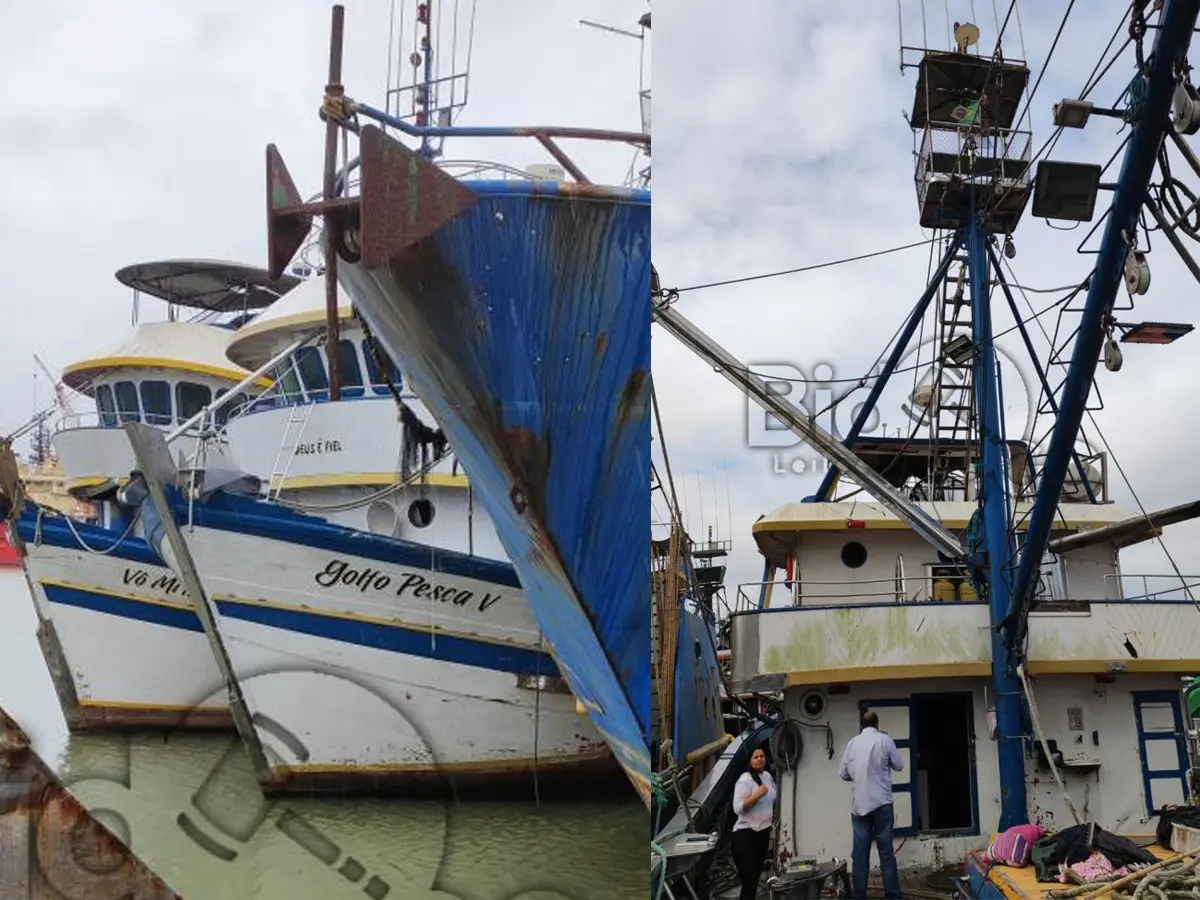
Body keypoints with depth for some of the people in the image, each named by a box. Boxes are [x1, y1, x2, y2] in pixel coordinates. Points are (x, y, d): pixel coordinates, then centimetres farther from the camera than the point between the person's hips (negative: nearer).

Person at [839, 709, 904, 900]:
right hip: (881, 802, -2)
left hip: (858, 804, 2)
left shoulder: (852, 743, 6)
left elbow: (844, 774, 8)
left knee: (860, 852, 4)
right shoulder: (884, 739, -2)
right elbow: (899, 766, 6)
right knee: (886, 851, 1)